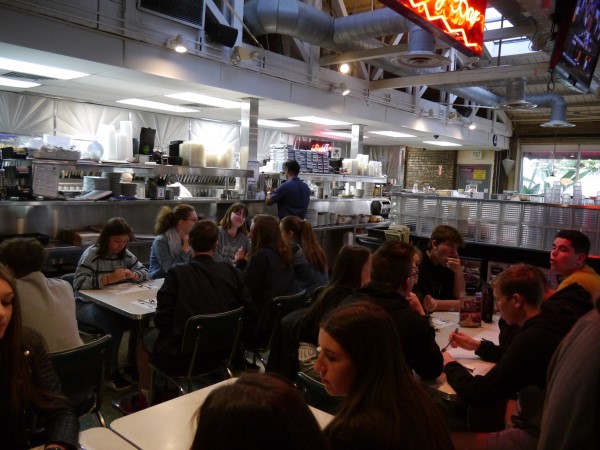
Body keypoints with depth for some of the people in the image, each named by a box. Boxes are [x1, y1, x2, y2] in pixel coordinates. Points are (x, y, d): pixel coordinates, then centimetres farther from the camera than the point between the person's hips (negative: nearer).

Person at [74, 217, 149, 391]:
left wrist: (133, 275, -14)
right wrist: (109, 278, -33)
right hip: (89, 304, -5)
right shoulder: (91, 255, -13)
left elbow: (144, 272, 9)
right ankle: (111, 372, -15)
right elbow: (79, 283, -25)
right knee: (115, 323, -34)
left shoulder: (125, 254, 6)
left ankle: (134, 365, -2)